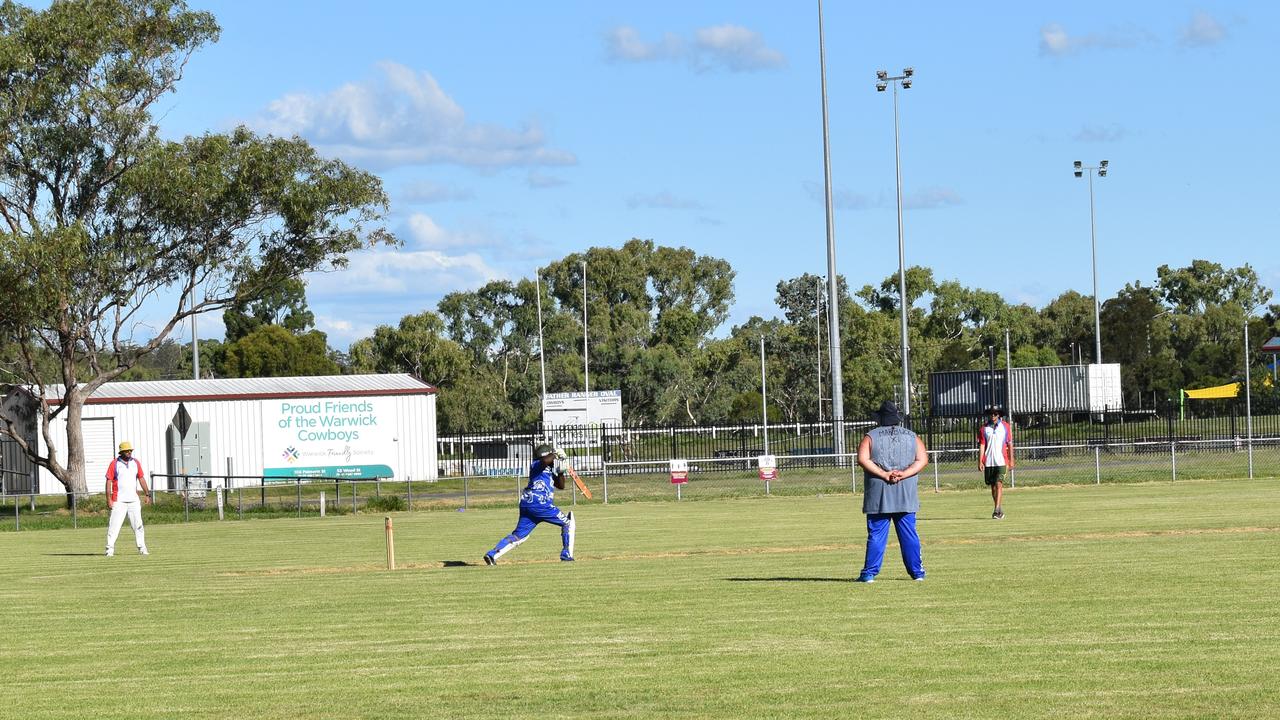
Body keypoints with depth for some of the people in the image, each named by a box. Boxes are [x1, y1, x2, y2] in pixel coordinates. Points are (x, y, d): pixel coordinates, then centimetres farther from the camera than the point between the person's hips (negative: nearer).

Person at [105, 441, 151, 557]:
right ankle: (110, 549, -7)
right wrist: (109, 499, -12)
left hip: (134, 499, 4)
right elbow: (109, 482, -6)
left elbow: (141, 478, 14)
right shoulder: (114, 464, -4)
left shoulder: (136, 463, 9)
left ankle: (142, 548, 15)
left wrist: (147, 494, 7)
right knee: (114, 524, -8)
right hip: (119, 501, -4)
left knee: (138, 524, 7)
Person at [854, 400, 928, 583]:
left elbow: (863, 459, -10)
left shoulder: (870, 437, 4)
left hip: (878, 497, -2)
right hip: (906, 497, 2)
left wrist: (884, 475, -13)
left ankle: (870, 573, -3)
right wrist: (903, 474, -10)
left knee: (876, 535, -1)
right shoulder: (912, 437, 10)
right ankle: (917, 571, 9)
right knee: (909, 534, 7)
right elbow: (922, 460, -1)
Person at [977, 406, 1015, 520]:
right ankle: (1000, 510, 21)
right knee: (992, 486, 9)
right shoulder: (983, 429, 5)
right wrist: (980, 461, -6)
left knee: (999, 484, -14)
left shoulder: (1005, 427, 4)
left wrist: (1011, 460, 5)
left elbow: (1010, 444, 7)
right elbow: (981, 446, 2)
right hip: (988, 462, 2)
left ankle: (997, 510, -19)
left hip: (1001, 461, -2)